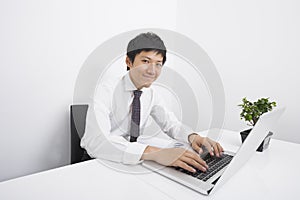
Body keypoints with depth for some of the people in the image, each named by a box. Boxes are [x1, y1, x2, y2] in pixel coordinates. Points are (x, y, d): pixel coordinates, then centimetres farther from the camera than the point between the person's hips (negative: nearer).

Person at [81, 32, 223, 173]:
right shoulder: (105, 91, -23)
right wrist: (155, 153, -49)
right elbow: (96, 141, -37)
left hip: (131, 162, 5)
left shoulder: (151, 94, -3)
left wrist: (192, 136, -23)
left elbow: (171, 124, -1)